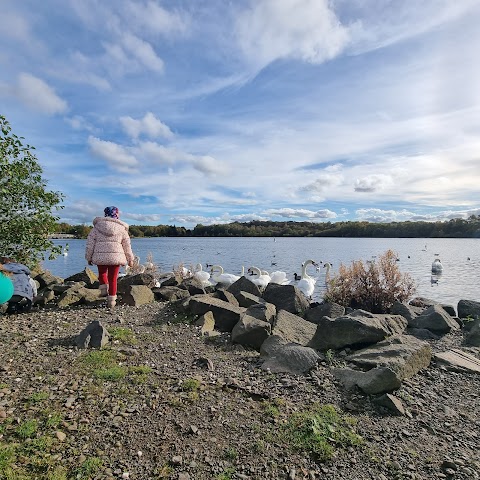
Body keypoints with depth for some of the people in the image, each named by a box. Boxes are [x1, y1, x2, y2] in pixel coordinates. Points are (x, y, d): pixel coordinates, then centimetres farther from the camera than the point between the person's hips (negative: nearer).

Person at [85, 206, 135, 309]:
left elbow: (90, 243, 6)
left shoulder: (97, 226, 6)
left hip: (100, 256, 1)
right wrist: (130, 259, 16)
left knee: (102, 273, 28)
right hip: (115, 256, 0)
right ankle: (111, 300, 10)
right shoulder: (121, 228, 5)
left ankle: (104, 289, 12)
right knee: (113, 278, 8)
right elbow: (127, 246, 8)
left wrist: (89, 257, 14)